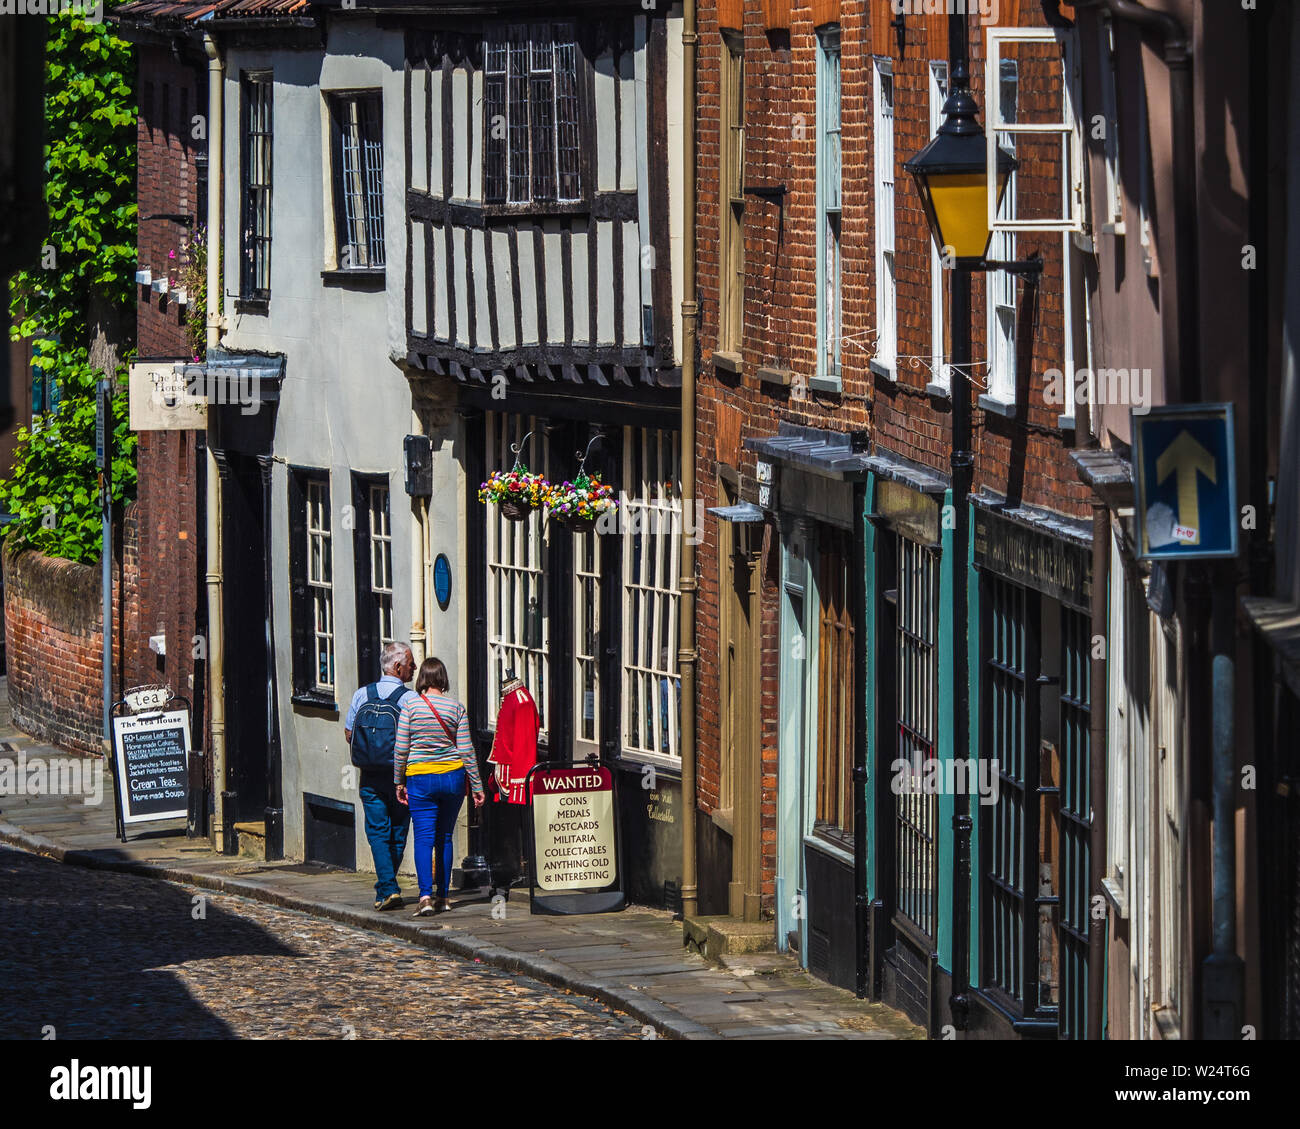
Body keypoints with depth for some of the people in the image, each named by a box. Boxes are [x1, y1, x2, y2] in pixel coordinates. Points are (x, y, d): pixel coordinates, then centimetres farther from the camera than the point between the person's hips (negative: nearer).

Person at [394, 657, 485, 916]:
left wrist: (399, 782, 7)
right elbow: (466, 750, 0)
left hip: (420, 777, -2)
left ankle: (426, 895, -20)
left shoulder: (410, 705, -5)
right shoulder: (456, 707, -1)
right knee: (444, 837, 13)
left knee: (424, 837, -4)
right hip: (453, 776, 2)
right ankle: (443, 897, 16)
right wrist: (477, 787, 5)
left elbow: (401, 748, -4)